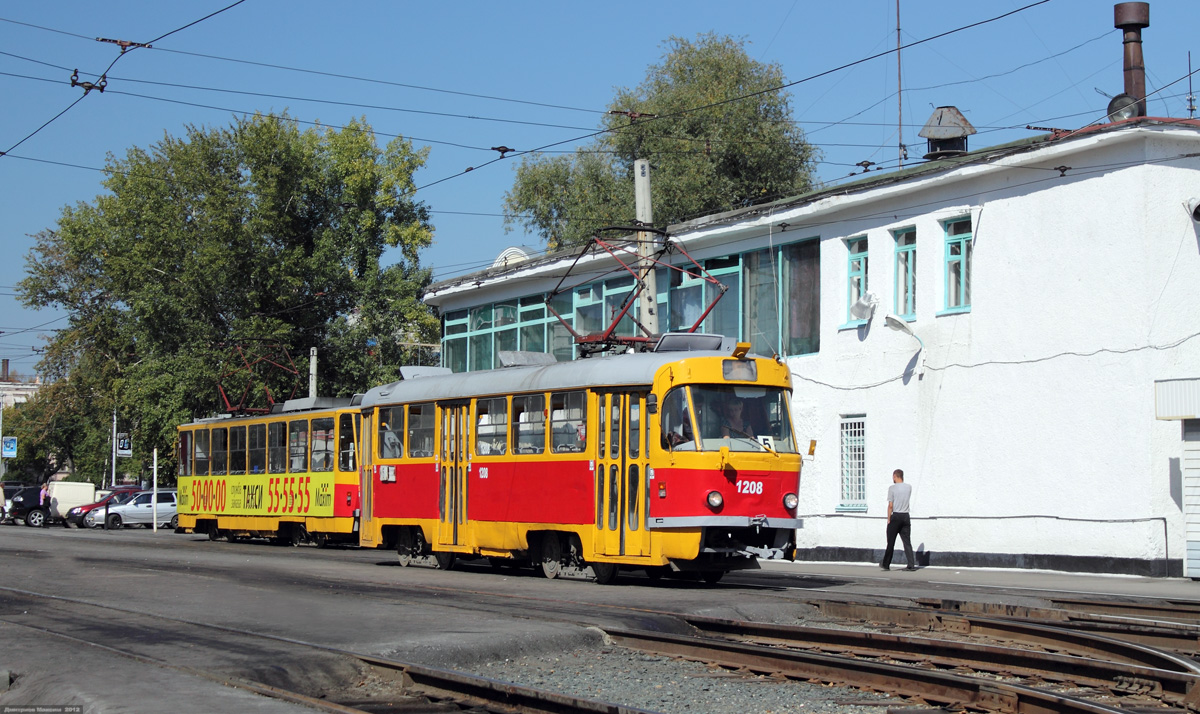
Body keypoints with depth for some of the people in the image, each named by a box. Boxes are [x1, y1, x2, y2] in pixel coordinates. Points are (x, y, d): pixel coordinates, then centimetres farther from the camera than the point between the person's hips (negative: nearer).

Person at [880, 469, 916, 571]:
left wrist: (889, 519, -4)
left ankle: (886, 564, 13)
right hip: (906, 516, 4)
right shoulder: (909, 487, 5)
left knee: (891, 542, 5)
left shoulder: (892, 488, -8)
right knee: (907, 541, 3)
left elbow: (890, 505, -10)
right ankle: (911, 564, -6)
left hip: (895, 516, -4)